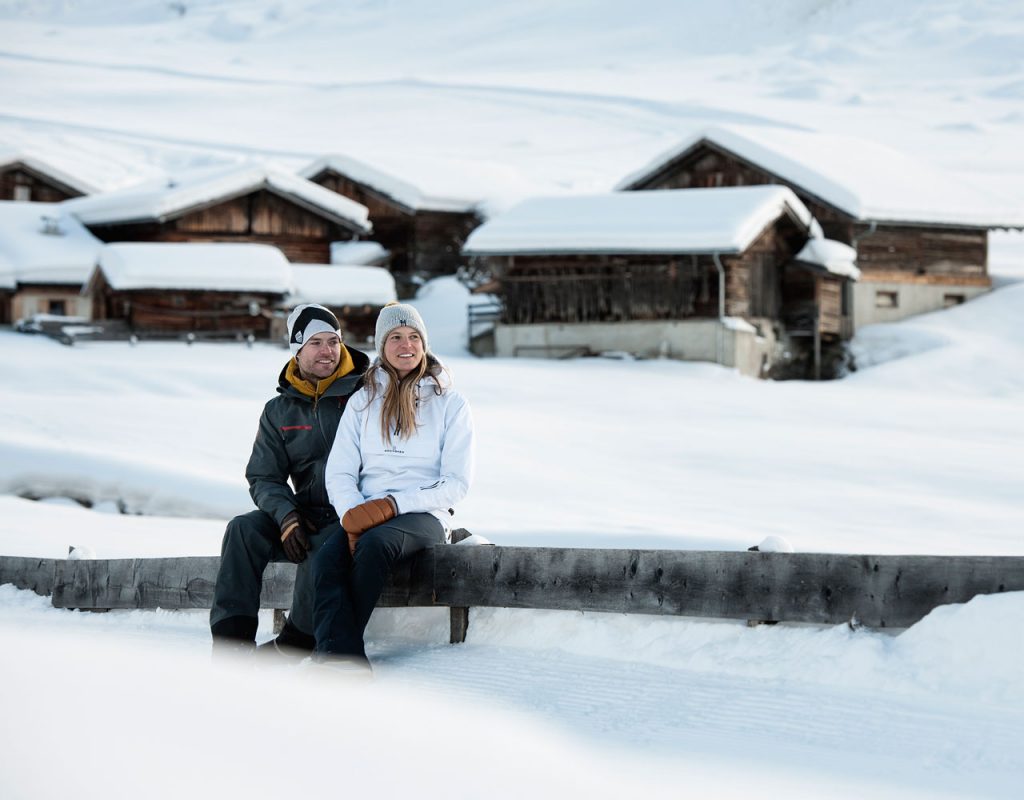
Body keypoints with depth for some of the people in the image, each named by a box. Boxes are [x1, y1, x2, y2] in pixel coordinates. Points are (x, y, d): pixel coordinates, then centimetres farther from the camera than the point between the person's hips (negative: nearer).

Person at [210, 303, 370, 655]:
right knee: (244, 529, -21)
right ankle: (231, 637, -27)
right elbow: (263, 477, 8)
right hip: (308, 516, 5)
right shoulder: (279, 411, 12)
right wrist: (287, 516, -14)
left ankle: (296, 641, -23)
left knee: (323, 547, -36)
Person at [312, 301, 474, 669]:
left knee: (375, 543, -36)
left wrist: (391, 505, -13)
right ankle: (343, 660, -47)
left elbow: (456, 483, -1)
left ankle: (331, 647, -32)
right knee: (329, 557, -32)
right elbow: (339, 473, 9)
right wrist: (353, 515, -13)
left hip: (425, 516, -2)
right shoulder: (363, 401, 17)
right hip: (365, 516, 2)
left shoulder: (450, 404, 8)